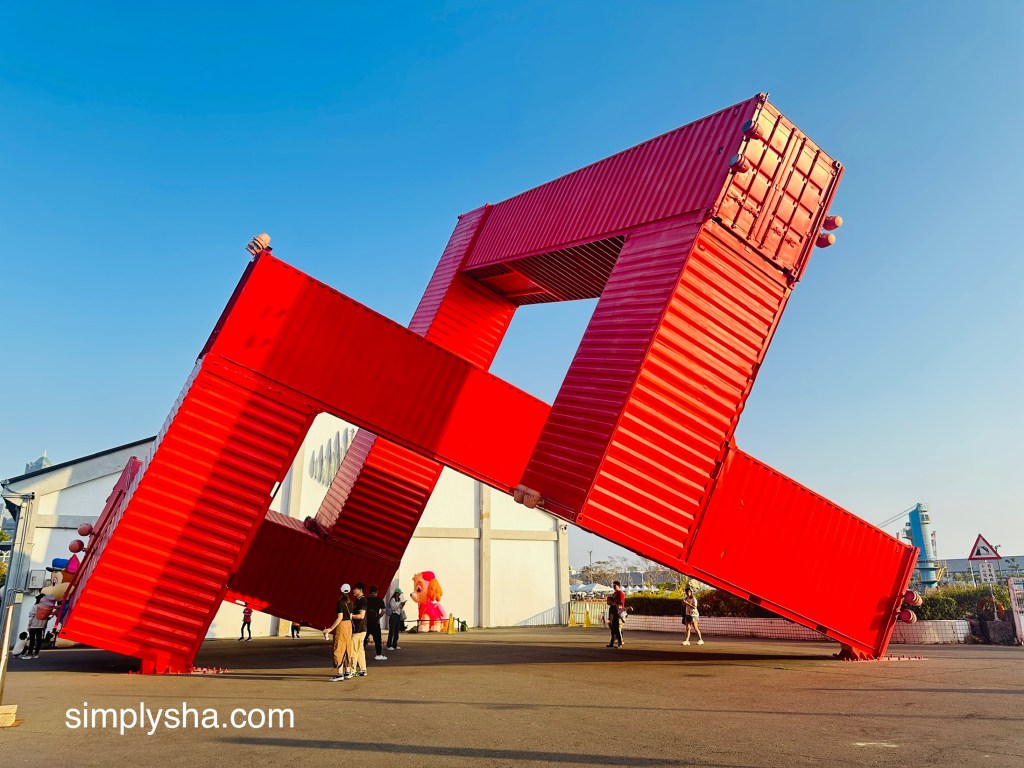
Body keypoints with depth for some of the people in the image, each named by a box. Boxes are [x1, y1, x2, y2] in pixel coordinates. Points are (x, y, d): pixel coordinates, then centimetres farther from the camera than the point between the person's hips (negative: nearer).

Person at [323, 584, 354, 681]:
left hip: (342, 625, -8)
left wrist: (330, 629, -17)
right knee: (347, 649, 13)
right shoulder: (350, 602, 7)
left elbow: (340, 618, -19)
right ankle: (347, 672, 17)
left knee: (339, 650, -5)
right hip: (349, 625, 8)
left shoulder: (340, 602, -15)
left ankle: (340, 674, -7)